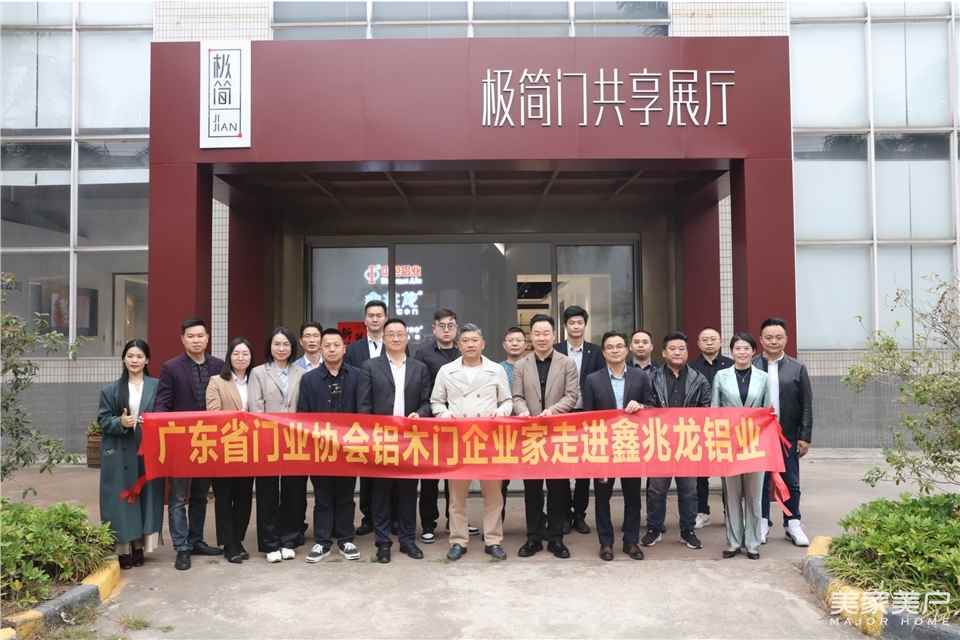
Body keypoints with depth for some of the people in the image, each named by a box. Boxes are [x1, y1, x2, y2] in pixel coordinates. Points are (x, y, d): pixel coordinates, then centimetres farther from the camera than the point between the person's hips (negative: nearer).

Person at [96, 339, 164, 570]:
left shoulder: (157, 386, 4)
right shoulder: (111, 389, 5)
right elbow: (102, 420, 3)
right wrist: (120, 423, -15)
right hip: (119, 454, 0)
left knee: (146, 497, 3)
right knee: (122, 499, 0)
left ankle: (139, 546, 16)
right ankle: (123, 549, 9)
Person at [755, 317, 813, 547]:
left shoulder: (797, 368, 3)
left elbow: (806, 405, 3)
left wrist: (805, 437, -2)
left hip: (788, 436, 1)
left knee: (792, 483, 9)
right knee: (760, 482, 8)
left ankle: (793, 524, 23)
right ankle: (762, 523, 22)